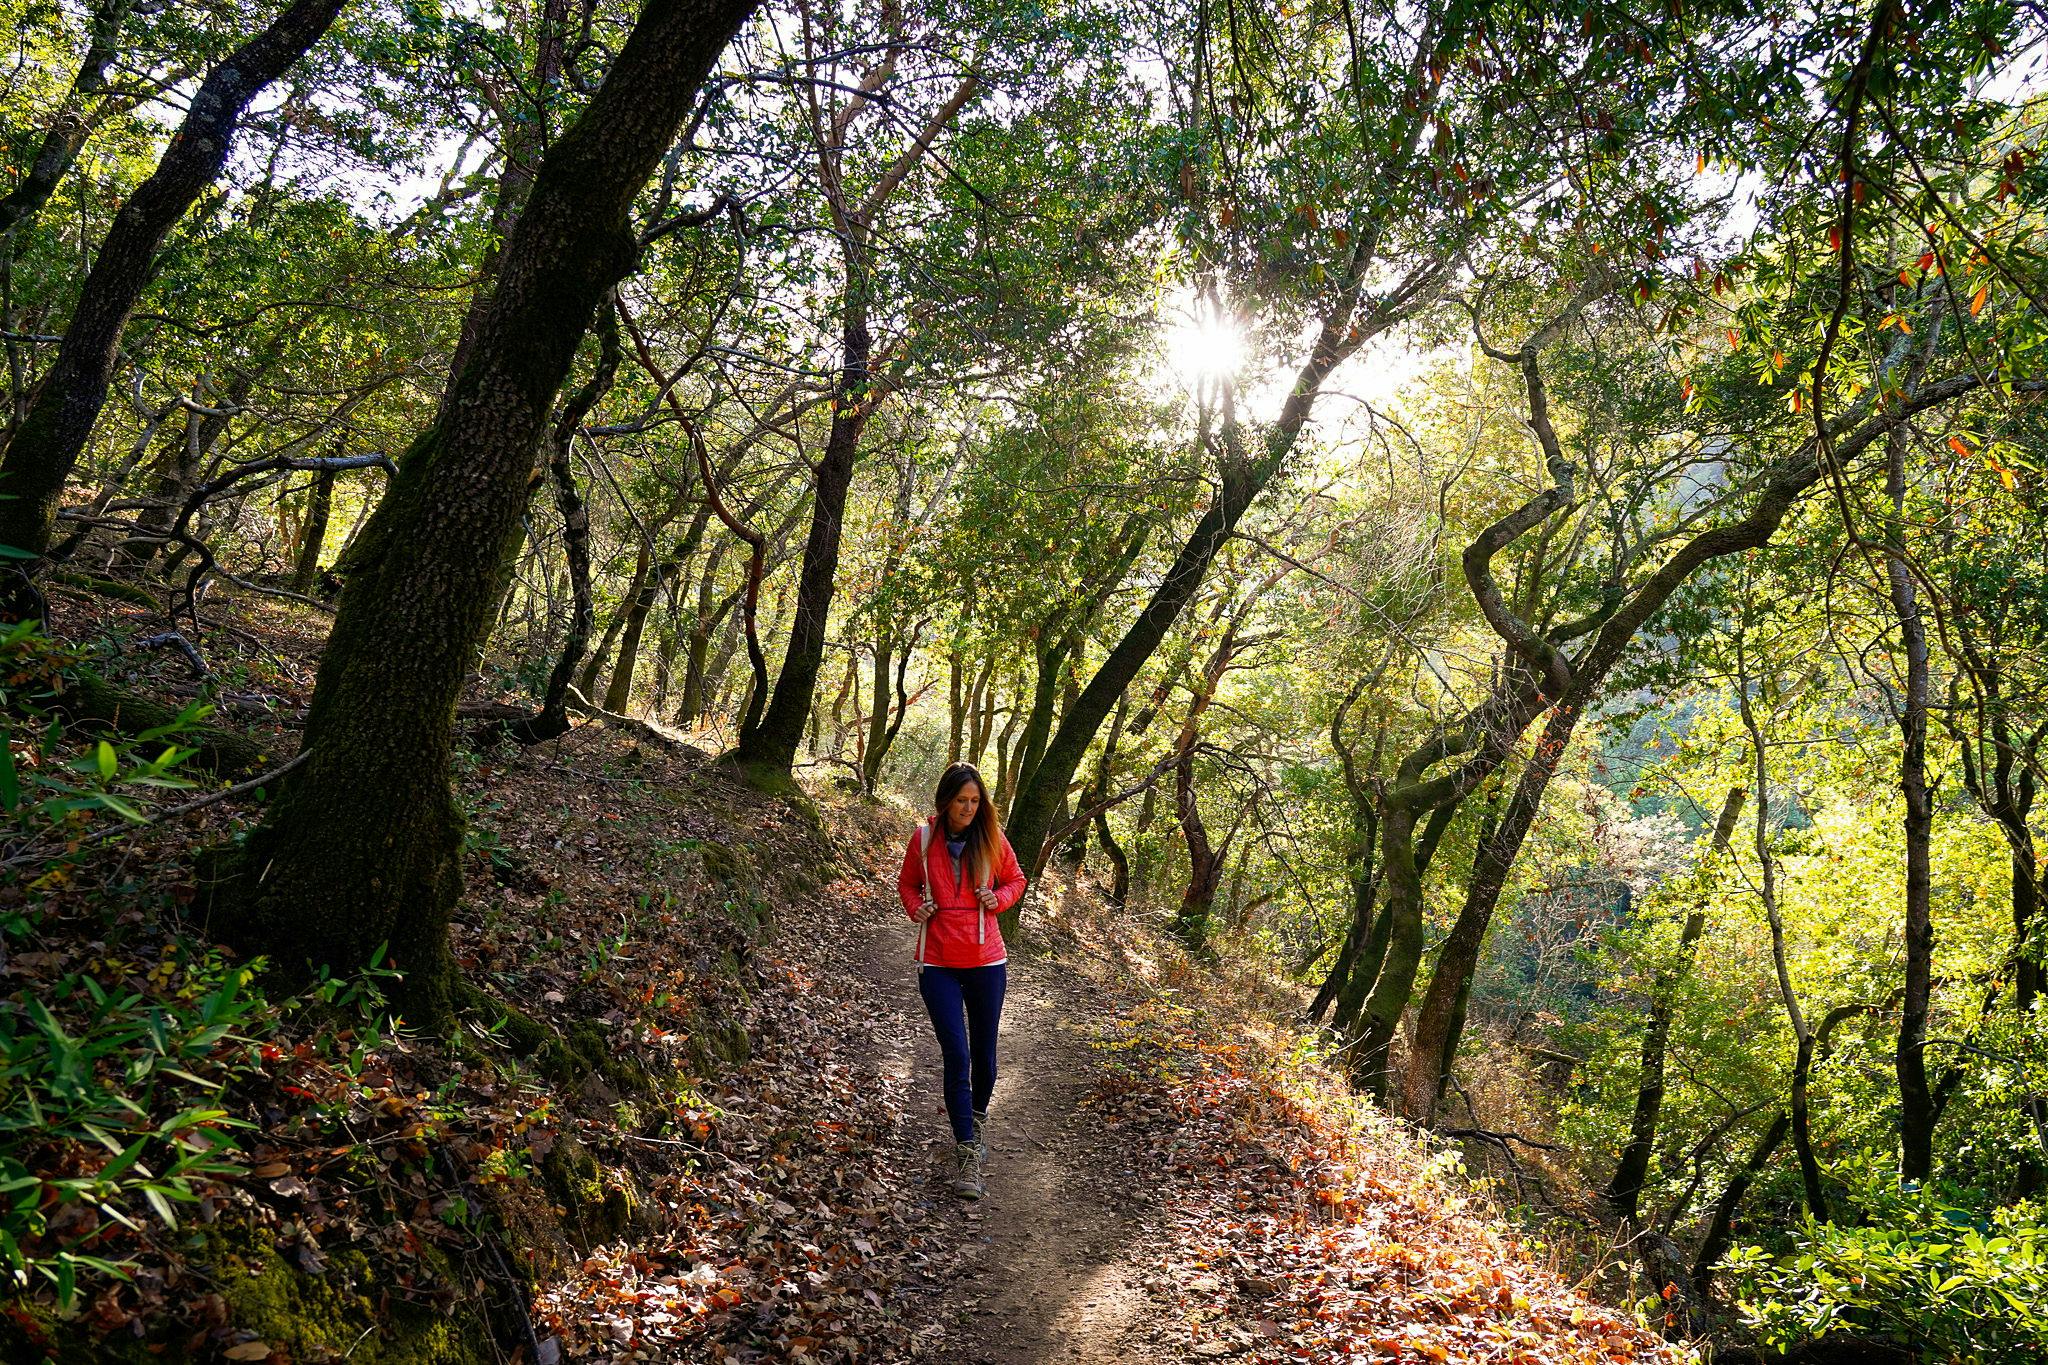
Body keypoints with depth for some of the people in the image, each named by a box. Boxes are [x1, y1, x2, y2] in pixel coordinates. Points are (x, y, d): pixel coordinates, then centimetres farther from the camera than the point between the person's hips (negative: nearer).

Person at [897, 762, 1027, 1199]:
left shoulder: (991, 839, -1)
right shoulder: (924, 839, -2)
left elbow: (1015, 879, 14)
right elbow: (907, 883, 14)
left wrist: (998, 898, -7)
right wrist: (916, 909, -5)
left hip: (985, 961, 1)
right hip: (937, 962, -1)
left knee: (983, 1052, 13)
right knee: (956, 1055, -9)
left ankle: (978, 1115, 41)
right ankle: (968, 1155, -5)